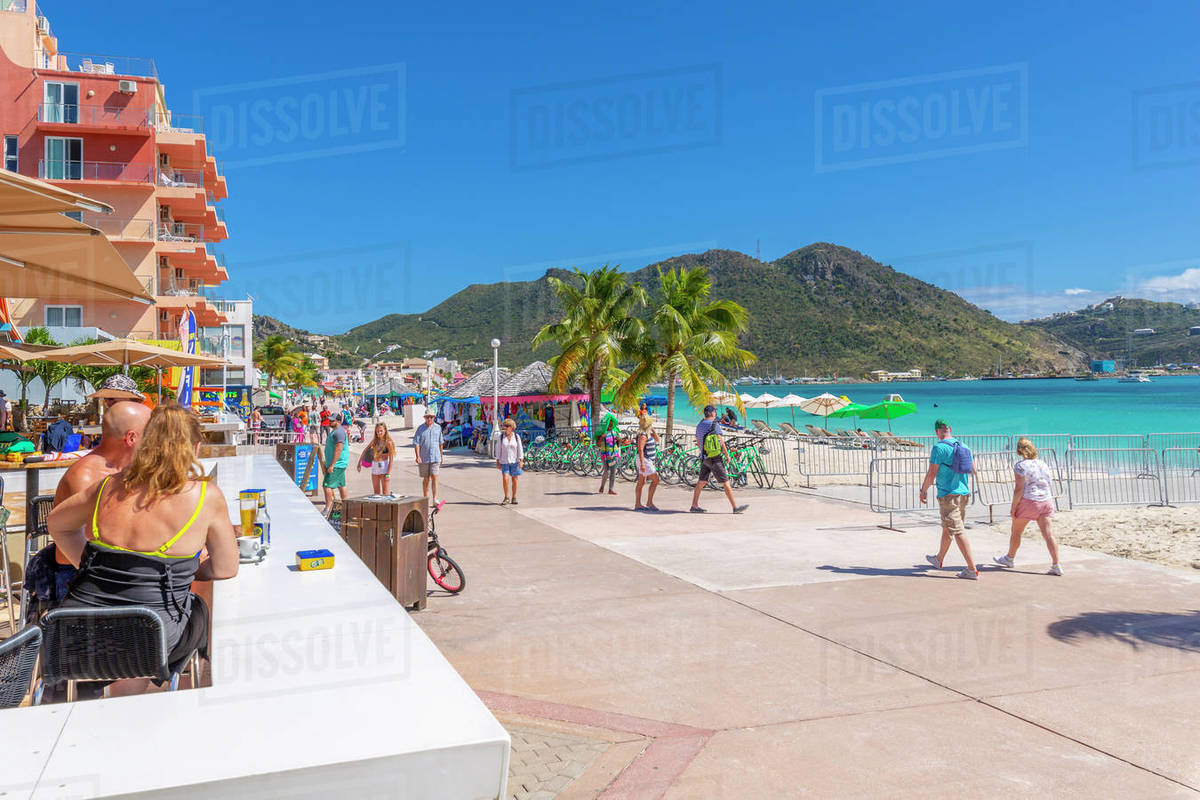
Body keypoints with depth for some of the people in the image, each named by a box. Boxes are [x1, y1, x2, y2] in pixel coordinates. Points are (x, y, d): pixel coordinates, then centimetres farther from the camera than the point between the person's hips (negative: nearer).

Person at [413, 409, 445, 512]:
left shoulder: (438, 428, 9)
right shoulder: (420, 428, 0)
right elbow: (416, 443, -5)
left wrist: (441, 456, 19)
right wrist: (418, 456, -17)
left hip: (435, 457, 1)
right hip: (424, 458, -1)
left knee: (434, 477, -11)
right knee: (426, 479, 8)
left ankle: (435, 499, -16)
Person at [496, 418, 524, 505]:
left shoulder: (516, 437, -1)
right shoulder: (501, 437, 1)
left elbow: (520, 449, -1)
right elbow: (498, 449, 3)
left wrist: (521, 461, -8)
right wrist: (497, 462, -1)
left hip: (514, 461, 0)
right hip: (504, 462, 0)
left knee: (514, 480, 4)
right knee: (505, 479, -12)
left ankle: (514, 498, 17)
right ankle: (506, 498, 2)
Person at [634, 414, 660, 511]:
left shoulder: (648, 433, 11)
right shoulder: (643, 435, -18)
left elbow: (657, 439, 17)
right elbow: (640, 449, -22)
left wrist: (653, 429, 7)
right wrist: (642, 464, -27)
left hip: (647, 460, 10)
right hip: (644, 460, -10)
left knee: (641, 483, 10)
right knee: (655, 480, -9)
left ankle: (637, 504, 12)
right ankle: (649, 502, -5)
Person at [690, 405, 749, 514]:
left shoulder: (699, 426, 10)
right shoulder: (715, 425, -12)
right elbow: (721, 441, -14)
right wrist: (727, 454, -4)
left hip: (705, 458, 7)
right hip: (715, 458, -7)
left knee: (701, 482, 12)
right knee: (725, 482, -4)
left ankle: (694, 506, 14)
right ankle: (735, 507, -2)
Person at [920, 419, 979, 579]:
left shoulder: (939, 447, -14)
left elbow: (931, 474, -14)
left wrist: (923, 491, -1)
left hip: (948, 495, -8)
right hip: (964, 493, 8)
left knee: (958, 532, -7)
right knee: (947, 528, 22)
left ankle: (972, 570, -10)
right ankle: (938, 559, 39)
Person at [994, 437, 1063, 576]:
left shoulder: (1021, 466, -11)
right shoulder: (1044, 464, 9)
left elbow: (1019, 489, -15)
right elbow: (1048, 485, 14)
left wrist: (1013, 507, -9)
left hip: (1028, 502, -5)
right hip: (1046, 501, 6)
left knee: (1016, 532, 13)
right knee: (1048, 534, 1)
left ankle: (1009, 558, 29)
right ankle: (1056, 565, -4)